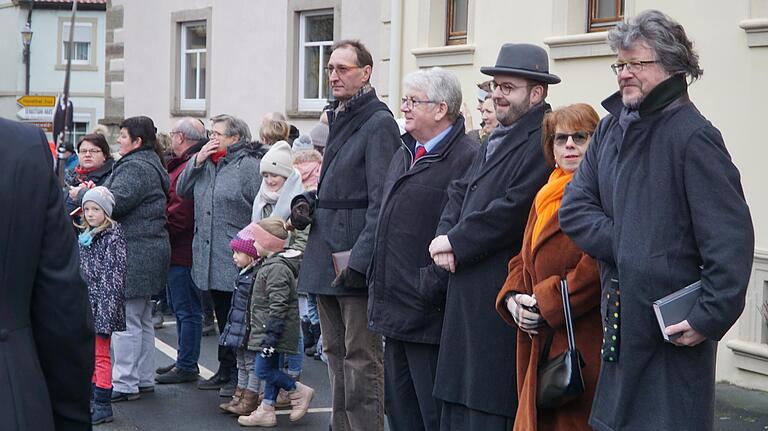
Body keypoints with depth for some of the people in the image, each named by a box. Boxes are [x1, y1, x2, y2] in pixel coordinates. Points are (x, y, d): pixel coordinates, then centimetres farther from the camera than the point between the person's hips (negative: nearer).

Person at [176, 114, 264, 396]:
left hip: (236, 259, -7)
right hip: (210, 257, 7)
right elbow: (182, 191, 12)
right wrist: (197, 161, 0)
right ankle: (226, 371, 24)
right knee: (222, 315, 15)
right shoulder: (207, 164, 14)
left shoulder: (248, 166, -9)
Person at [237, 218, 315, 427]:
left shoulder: (276, 268, -21)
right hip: (267, 331, 11)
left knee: (264, 369, -7)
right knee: (271, 369, 13)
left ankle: (300, 391, 4)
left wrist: (271, 334, -25)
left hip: (273, 329, -11)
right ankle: (266, 410, 18)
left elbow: (278, 305, -25)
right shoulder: (269, 264, 14)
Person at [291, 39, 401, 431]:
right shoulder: (337, 120, 17)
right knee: (335, 353, 14)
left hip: (356, 256, -9)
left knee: (361, 357, -6)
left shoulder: (378, 124, -11)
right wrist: (306, 206, 7)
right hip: (326, 257, 9)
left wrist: (360, 259, -22)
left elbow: (381, 202, -17)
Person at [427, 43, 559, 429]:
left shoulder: (543, 142, -14)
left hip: (501, 295, -10)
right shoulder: (497, 138, 19)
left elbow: (513, 209, -21)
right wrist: (445, 236, -1)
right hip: (469, 293, 10)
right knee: (457, 399, 15)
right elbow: (461, 191, 17)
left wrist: (457, 242, -13)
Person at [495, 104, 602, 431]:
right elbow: (525, 260, 21)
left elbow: (600, 267, -19)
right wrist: (513, 298, 2)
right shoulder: (546, 196, 18)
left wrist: (547, 303, -16)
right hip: (539, 343, 8)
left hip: (583, 345, -8)